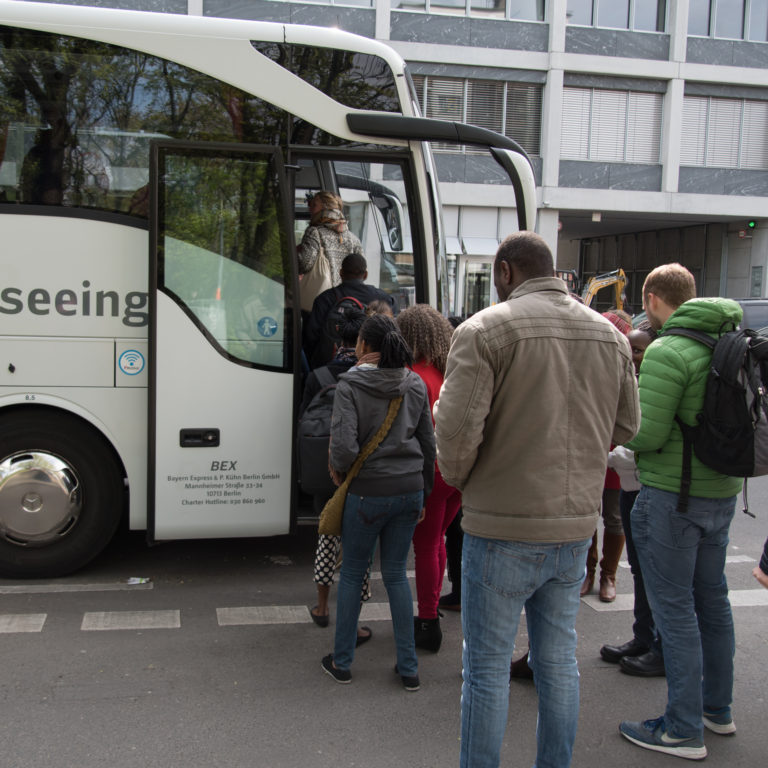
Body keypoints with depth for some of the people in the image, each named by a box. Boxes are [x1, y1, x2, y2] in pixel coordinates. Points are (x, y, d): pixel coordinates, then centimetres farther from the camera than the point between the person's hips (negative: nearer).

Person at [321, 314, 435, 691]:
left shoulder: (350, 384, -12)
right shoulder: (415, 384, 3)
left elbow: (344, 444, -21)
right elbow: (429, 444, 8)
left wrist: (338, 470, 1)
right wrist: (422, 493, 19)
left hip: (367, 492, -4)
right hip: (409, 490, 4)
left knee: (352, 573, 13)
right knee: (396, 574, 15)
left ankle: (341, 663, 24)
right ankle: (408, 668, 19)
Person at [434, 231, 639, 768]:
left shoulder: (485, 330, -12)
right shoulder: (609, 335, 7)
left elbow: (455, 426, -18)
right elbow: (626, 425, 14)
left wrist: (459, 478, 2)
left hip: (504, 527, -6)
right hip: (577, 526, 6)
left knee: (488, 665, 8)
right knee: (559, 659, 19)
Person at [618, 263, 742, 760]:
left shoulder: (667, 352, -18)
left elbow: (645, 435, -20)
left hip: (673, 497, -8)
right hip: (722, 491, 8)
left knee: (675, 608, 1)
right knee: (712, 599, 19)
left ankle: (684, 730, 11)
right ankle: (718, 708, 34)